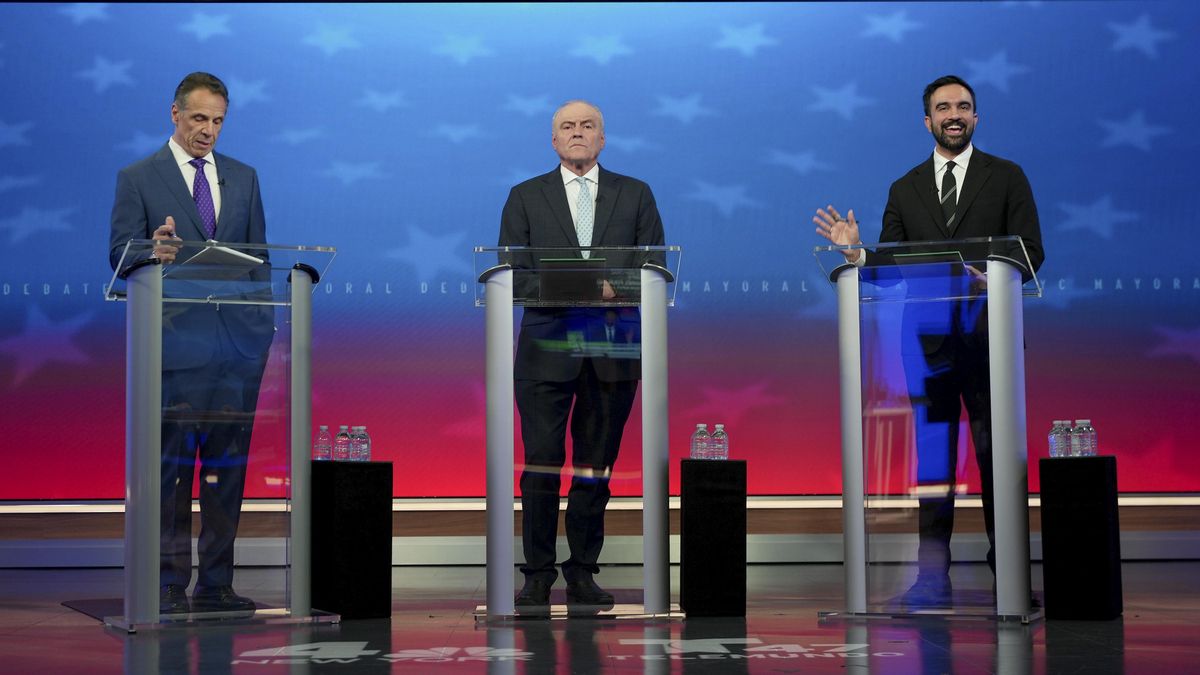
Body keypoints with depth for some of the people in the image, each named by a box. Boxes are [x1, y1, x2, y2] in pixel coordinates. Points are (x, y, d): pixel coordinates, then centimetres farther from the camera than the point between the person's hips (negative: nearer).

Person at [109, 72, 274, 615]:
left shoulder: (243, 178, 16)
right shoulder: (137, 179, 4)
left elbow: (259, 253, 16)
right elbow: (120, 255, -3)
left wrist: (263, 319, 5)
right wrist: (153, 251, -25)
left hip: (238, 340, 4)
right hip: (177, 340, -4)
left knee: (228, 463, 5)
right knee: (172, 465, -3)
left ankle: (216, 583, 11)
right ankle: (169, 585, 3)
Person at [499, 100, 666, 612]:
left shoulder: (636, 195, 13)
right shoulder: (525, 198, 10)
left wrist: (617, 286, -14)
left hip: (612, 348, 1)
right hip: (547, 349, -1)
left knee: (596, 466, 4)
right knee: (541, 464, -4)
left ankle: (583, 574, 12)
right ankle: (537, 577, 2)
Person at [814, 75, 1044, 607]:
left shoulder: (1007, 178, 7)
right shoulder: (905, 189, 15)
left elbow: (1032, 251, 1)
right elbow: (890, 265, 11)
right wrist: (857, 252, -9)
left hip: (988, 335, -2)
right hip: (929, 338, 2)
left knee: (998, 453, -2)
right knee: (933, 455, 3)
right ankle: (932, 575, 7)